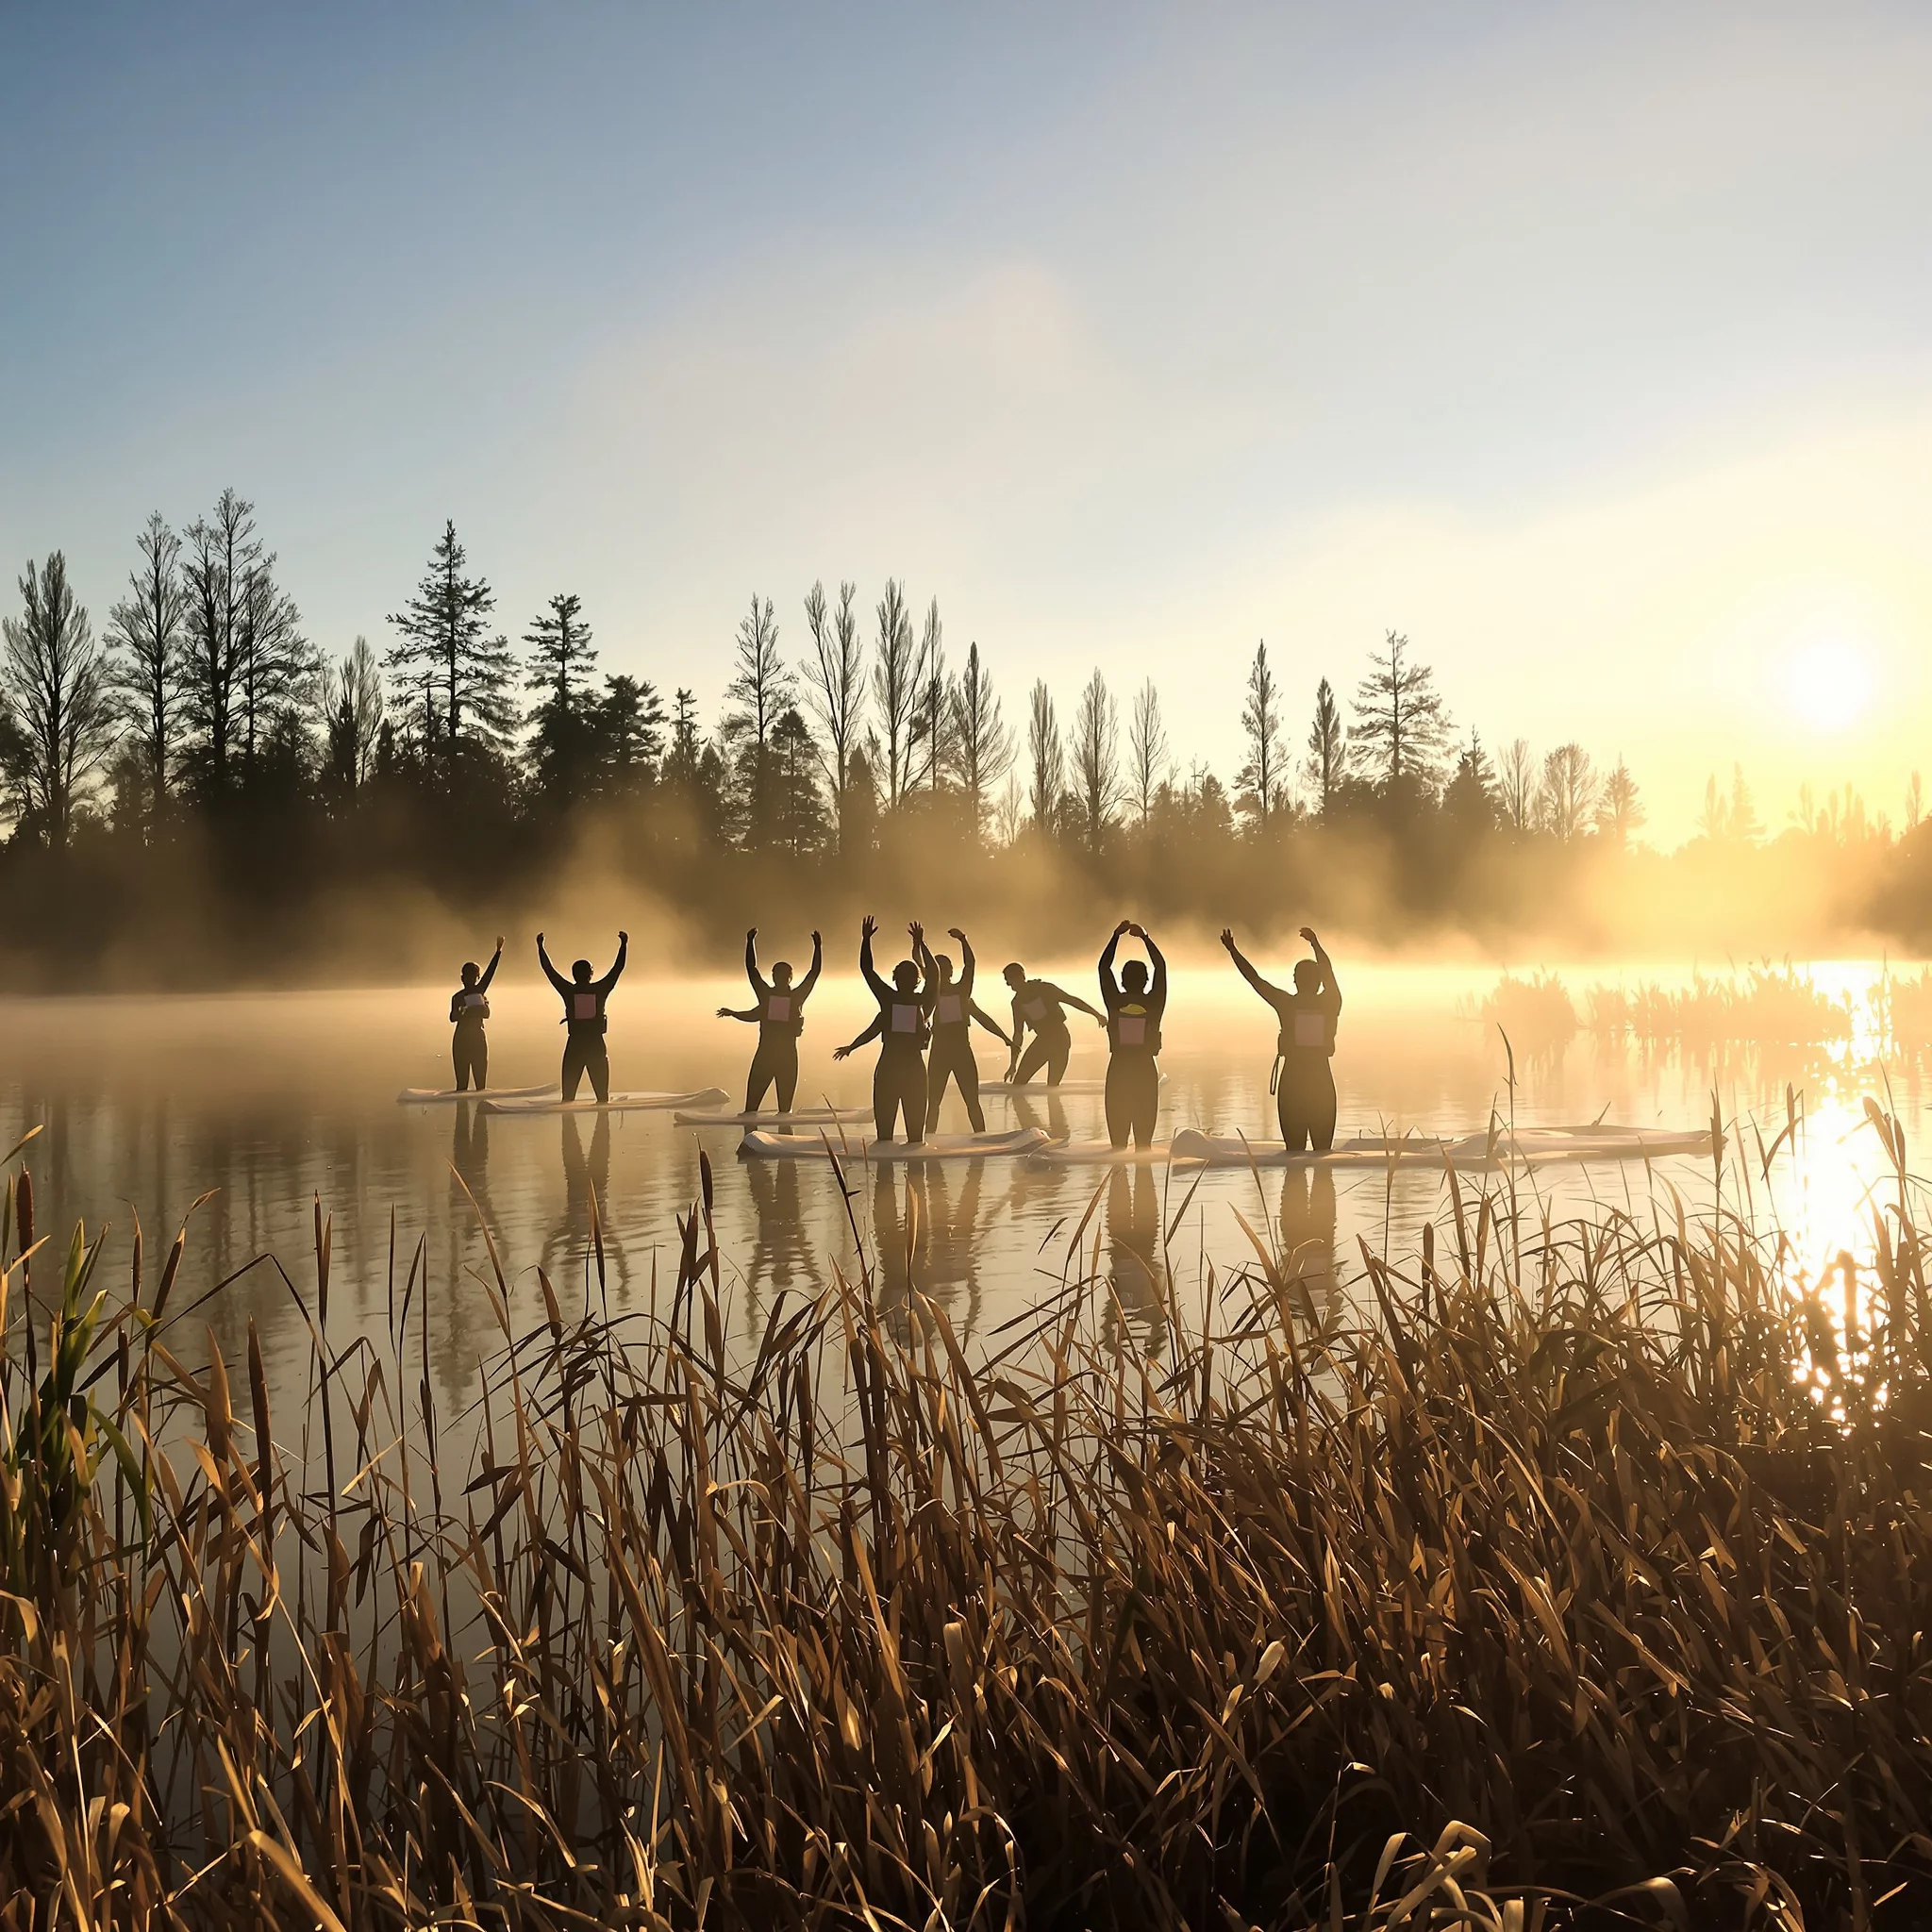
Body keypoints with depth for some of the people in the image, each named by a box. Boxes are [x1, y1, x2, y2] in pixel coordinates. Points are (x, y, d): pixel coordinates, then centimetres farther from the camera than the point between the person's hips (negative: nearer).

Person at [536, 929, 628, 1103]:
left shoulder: (569, 991, -3)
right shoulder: (600, 989, -3)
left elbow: (548, 969, 3)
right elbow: (618, 967, 4)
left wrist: (540, 946, 12)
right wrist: (624, 944, 12)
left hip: (574, 1046, 0)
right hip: (596, 1045, 0)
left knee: (569, 1090, 3)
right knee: (601, 1091, 3)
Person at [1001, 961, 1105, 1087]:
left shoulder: (1044, 988, -11)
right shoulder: (1017, 1002, 4)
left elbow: (1072, 999, -9)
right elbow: (1018, 1034, 10)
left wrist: (1096, 1014, -17)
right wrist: (1013, 1064, 8)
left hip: (1059, 1039, -5)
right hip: (1042, 1040, 5)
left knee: (1052, 1086, -10)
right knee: (1018, 1082, -3)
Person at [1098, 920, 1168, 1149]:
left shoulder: (1115, 1002, -5)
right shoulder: (1153, 1003, -5)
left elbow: (1104, 966, 5)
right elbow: (1161, 966, 6)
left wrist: (1117, 935, 9)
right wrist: (1145, 937, 11)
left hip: (1118, 1072, 0)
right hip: (1145, 1072, 0)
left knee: (1118, 1133, 4)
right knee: (1144, 1136, 4)